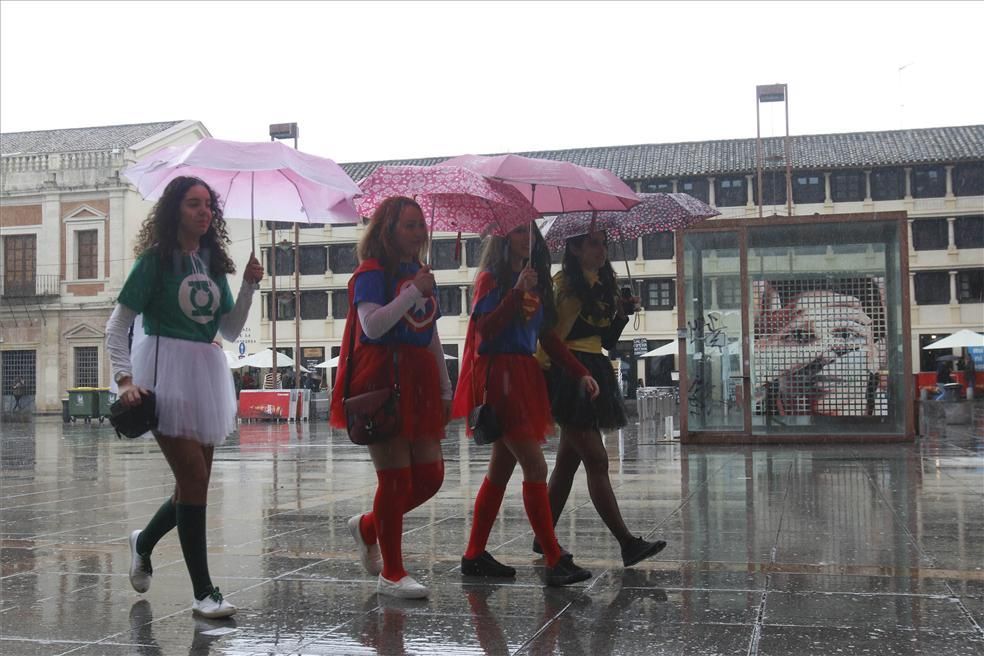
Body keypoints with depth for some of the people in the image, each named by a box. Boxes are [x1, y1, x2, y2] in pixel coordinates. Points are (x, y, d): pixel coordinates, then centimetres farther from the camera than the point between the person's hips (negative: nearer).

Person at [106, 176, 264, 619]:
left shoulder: (213, 262, 12)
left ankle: (143, 542, 39)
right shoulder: (155, 259, -4)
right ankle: (203, 592, -2)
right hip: (164, 370, -6)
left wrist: (248, 287, 0)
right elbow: (117, 326, -5)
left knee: (194, 484, 9)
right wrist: (125, 378, -16)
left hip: (205, 371, 6)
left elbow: (230, 331, 12)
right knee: (195, 479, -11)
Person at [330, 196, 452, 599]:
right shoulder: (372, 272, -4)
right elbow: (372, 326, -20)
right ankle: (391, 574, 7)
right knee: (396, 477, -5)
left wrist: (446, 390, 20)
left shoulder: (420, 275, 19)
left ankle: (367, 528, 27)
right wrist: (413, 291, -19)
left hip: (418, 381, 8)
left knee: (431, 475, 4)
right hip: (382, 381, -8)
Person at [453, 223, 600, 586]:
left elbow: (547, 335, 16)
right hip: (499, 376, -8)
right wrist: (517, 292, -23)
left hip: (524, 376, 8)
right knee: (535, 466, -12)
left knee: (502, 468, 10)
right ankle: (555, 561, -10)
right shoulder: (492, 278, -5)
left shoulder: (535, 281, 17)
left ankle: (474, 555, 17)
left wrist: (580, 372, 8)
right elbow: (484, 330, -16)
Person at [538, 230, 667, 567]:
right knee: (596, 460, -9)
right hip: (569, 372, -9)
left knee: (568, 460, 11)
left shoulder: (603, 287, 17)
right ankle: (627, 542, -10)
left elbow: (607, 342, 16)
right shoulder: (566, 285, -6)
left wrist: (623, 313, 3)